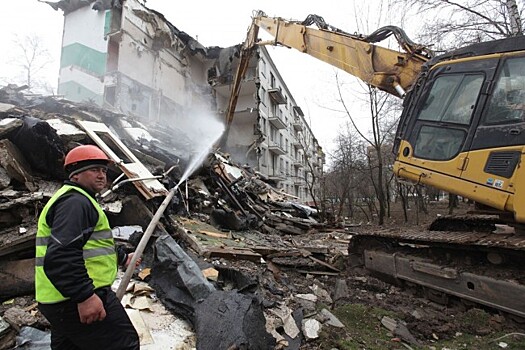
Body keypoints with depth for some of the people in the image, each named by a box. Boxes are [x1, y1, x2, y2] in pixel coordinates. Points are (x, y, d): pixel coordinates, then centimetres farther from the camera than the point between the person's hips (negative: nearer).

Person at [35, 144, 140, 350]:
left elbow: (91, 244, 34)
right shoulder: (75, 201, -15)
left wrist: (122, 258, 39)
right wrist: (84, 295, -30)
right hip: (77, 301, -11)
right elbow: (61, 254, -28)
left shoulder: (80, 201, 22)